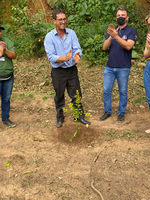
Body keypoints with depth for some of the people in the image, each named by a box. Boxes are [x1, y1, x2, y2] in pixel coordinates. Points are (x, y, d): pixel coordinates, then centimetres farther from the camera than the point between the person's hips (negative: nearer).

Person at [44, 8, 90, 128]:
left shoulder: (71, 33, 2)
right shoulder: (49, 37, -9)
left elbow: (77, 49, -6)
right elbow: (51, 56, -16)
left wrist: (77, 55, -30)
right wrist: (64, 58, -34)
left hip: (72, 69, 2)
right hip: (58, 72, -2)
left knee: (76, 95, 9)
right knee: (59, 96, 12)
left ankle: (80, 116, 26)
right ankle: (60, 118, 31)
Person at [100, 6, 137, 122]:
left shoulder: (132, 31, 0)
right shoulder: (111, 30, 11)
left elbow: (128, 46, -18)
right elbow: (105, 47, -2)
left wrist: (116, 36, -28)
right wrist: (110, 36, -19)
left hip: (123, 68, -3)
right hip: (109, 67, 3)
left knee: (123, 92, 7)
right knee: (106, 91, 6)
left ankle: (121, 113, 23)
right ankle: (107, 112, 22)